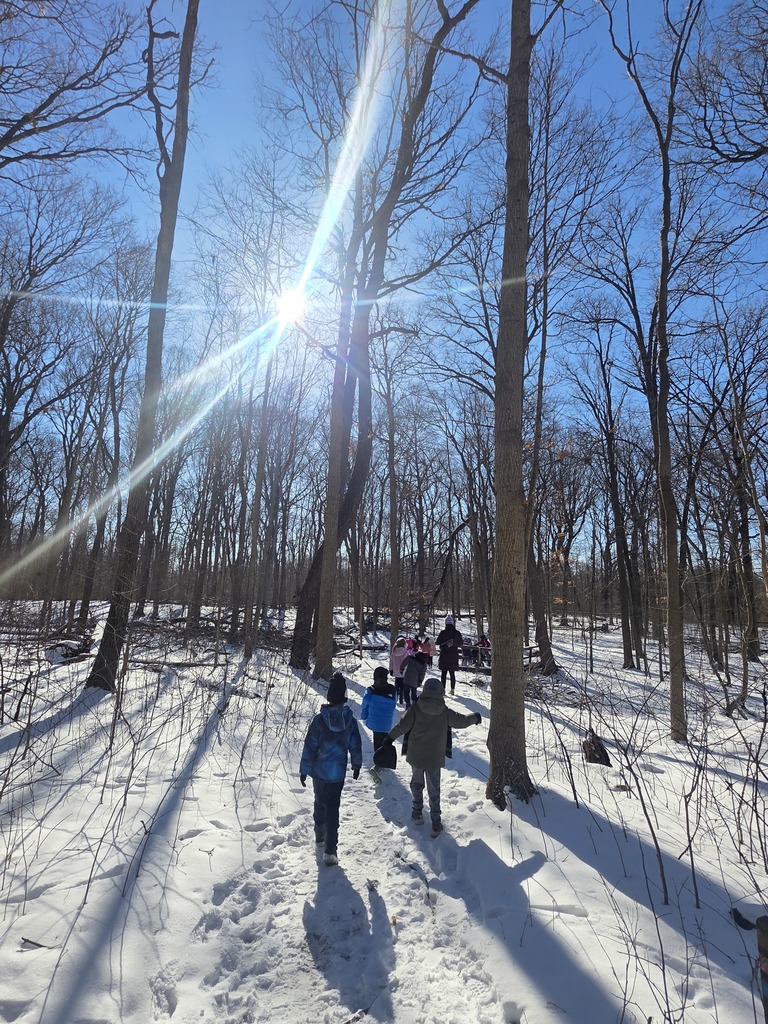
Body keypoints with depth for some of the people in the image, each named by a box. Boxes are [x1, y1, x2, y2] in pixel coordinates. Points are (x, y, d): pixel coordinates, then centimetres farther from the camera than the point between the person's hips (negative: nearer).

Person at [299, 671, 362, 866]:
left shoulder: (319, 720, -18)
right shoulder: (350, 720, -11)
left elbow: (309, 748, -12)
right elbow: (355, 746, 1)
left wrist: (303, 770, 0)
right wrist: (357, 766, 17)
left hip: (319, 771, 0)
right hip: (338, 773, 0)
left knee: (320, 803, 22)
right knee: (332, 807, 9)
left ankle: (320, 836, 39)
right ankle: (330, 850, 3)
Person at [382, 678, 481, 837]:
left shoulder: (415, 708, -14)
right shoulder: (445, 712, -11)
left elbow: (403, 725, -13)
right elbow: (462, 721, 2)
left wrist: (390, 737, 3)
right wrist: (475, 717, 22)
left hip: (416, 756, 0)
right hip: (435, 758, 0)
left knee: (417, 783, 22)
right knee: (434, 789, 12)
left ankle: (417, 811, 30)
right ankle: (436, 822, 13)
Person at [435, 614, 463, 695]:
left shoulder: (442, 632, -11)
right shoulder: (457, 633, -3)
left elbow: (437, 642, -5)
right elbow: (461, 644, 5)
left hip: (444, 656, -2)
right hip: (454, 657, 2)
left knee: (443, 673, 5)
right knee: (452, 673, 12)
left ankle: (443, 689, 2)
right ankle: (452, 689, 13)